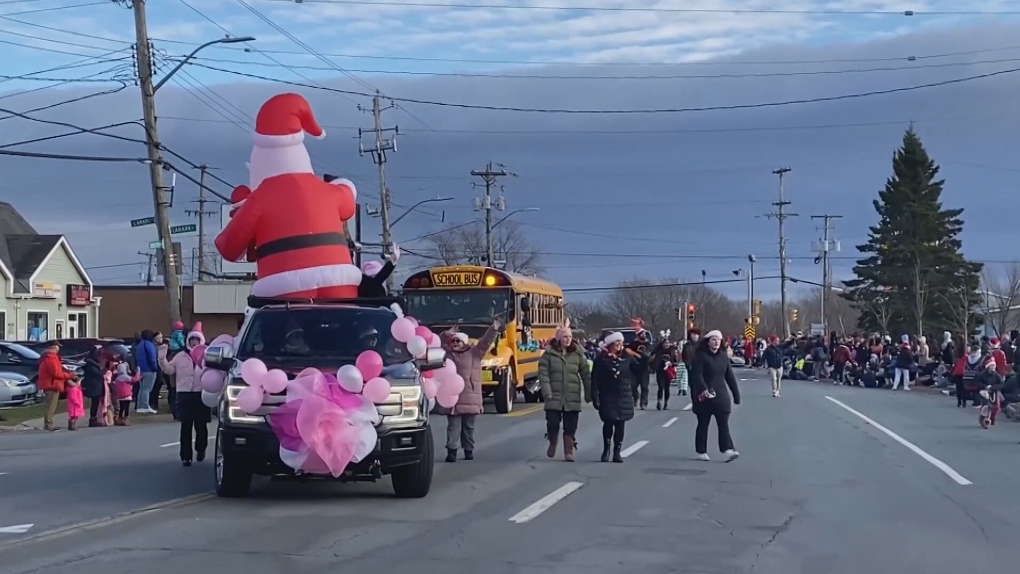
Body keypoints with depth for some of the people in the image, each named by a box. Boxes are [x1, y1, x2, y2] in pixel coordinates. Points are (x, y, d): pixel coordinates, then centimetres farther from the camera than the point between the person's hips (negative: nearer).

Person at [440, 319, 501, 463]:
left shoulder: (474, 352, 3)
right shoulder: (448, 354, 8)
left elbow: (485, 342, -6)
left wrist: (494, 330, -18)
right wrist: (447, 335, -6)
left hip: (471, 399, 0)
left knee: (469, 427, 11)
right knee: (453, 426, -2)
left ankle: (469, 451, 19)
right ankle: (451, 451, -7)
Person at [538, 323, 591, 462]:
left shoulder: (578, 354, 2)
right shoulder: (549, 353, -2)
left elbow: (586, 375, 5)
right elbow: (543, 373, -6)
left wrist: (589, 394, 3)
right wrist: (547, 392, -16)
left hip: (573, 397, 1)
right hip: (554, 396, -1)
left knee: (570, 426, 3)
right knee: (552, 423, -2)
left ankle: (569, 452, 12)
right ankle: (552, 444, 26)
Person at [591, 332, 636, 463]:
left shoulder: (627, 357, 5)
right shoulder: (601, 359, -3)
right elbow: (595, 379, -5)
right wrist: (595, 397, -11)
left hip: (624, 397, 2)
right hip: (607, 397, -2)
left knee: (620, 424, 3)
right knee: (608, 423, 0)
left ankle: (617, 452, 11)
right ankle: (606, 450, 18)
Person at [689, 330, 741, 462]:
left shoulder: (723, 357, 7)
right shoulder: (701, 356, -9)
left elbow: (730, 376, 10)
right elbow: (697, 375, -20)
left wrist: (736, 394, 8)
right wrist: (703, 389, -36)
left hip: (721, 395, 4)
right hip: (704, 395, -4)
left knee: (723, 424, -6)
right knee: (703, 424, 7)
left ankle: (727, 450, -15)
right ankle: (701, 452, 16)